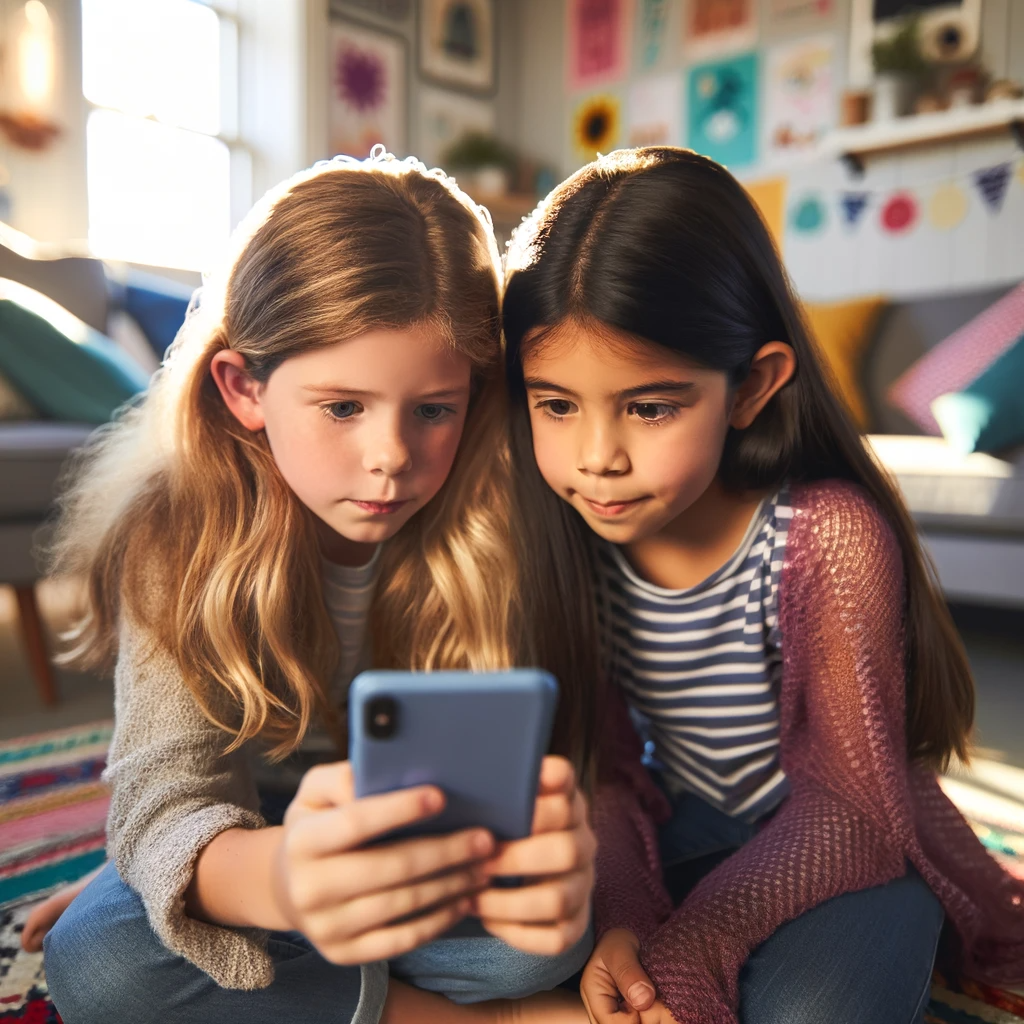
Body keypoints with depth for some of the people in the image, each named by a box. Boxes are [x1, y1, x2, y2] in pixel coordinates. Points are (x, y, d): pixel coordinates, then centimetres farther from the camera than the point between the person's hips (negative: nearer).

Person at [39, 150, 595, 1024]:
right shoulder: (179, 543, -21)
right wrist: (271, 876, -52)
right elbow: (164, 796, -28)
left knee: (545, 934, -30)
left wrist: (554, 844, -47)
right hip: (257, 841, 2)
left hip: (433, 855, -1)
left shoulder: (492, 526, -19)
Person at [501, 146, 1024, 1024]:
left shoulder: (830, 537, -28)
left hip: (848, 849, -2)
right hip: (685, 828, 3)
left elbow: (847, 804, -20)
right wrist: (619, 915, -25)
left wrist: (693, 948, -29)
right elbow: (606, 766, -8)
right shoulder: (567, 534, -15)